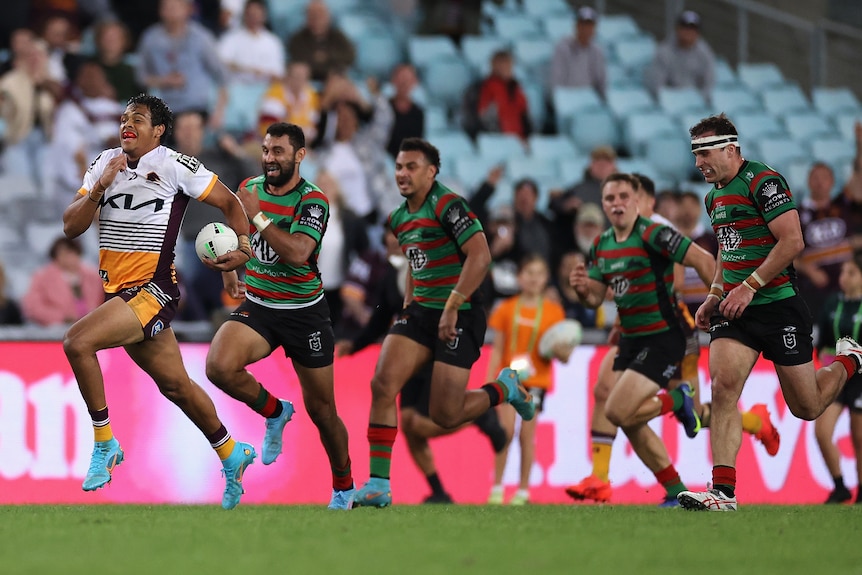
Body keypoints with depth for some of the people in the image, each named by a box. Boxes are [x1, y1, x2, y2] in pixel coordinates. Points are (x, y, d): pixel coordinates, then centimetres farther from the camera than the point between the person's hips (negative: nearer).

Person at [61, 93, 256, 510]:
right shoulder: (105, 164, 7)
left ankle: (105, 443, -13)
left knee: (77, 341, -25)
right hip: (118, 290, 7)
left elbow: (229, 202, 1)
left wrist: (243, 248, -13)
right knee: (175, 384, 16)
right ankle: (232, 456, 34)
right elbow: (71, 227, 3)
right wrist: (99, 189, -12)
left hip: (154, 289, -7)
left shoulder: (175, 166, -8)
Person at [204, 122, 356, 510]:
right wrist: (229, 267, 10)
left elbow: (298, 252, -31)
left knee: (321, 410, 4)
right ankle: (275, 412, 3)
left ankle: (344, 487, 26)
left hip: (304, 313, -4)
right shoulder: (251, 187, 2)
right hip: (257, 306, 4)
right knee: (219, 366, -26)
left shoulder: (312, 201, -14)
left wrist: (258, 216, -30)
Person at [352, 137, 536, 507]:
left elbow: (480, 256, -21)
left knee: (444, 415, -9)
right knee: (383, 384, -13)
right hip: (420, 312, 7)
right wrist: (408, 302, 16)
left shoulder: (447, 205, -14)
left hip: (458, 317, -7)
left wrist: (452, 306, -24)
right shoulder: (399, 219, 12)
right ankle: (378, 484, -11)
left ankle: (506, 388, 21)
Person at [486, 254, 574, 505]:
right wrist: (489, 383, -1)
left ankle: (523, 490, 5)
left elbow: (564, 356, 4)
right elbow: (497, 350, 6)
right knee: (506, 430, -11)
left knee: (527, 434, -3)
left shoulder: (553, 311, 3)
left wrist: (560, 351, -19)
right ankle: (497, 487, -3)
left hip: (536, 380, 0)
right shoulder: (507, 308, 5)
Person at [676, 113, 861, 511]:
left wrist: (749, 287, -21)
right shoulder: (715, 197, 13)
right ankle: (723, 492, -20)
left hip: (778, 305, -6)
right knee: (723, 385, -17)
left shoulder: (764, 181, -14)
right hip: (735, 307, 6)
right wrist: (714, 295, 15)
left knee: (807, 407, 6)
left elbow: (792, 241, -20)